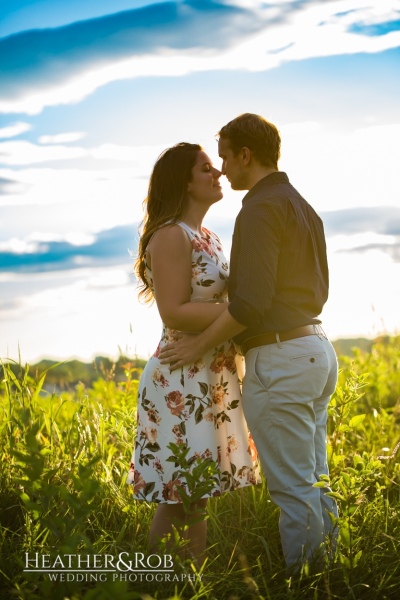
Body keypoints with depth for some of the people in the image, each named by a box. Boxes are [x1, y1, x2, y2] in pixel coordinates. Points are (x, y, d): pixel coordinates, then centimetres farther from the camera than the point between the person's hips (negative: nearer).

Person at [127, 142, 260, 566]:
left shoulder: (209, 239, 17)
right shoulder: (171, 236, -12)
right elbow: (174, 313, -19)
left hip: (215, 379, 9)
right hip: (183, 381, -9)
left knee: (200, 495, 12)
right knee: (178, 497, -4)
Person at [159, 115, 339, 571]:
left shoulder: (261, 209, -13)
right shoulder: (304, 208, 18)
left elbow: (251, 302, -21)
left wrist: (199, 345, -9)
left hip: (278, 359, -10)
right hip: (316, 349, 10)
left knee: (292, 488, -3)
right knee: (311, 482, 14)